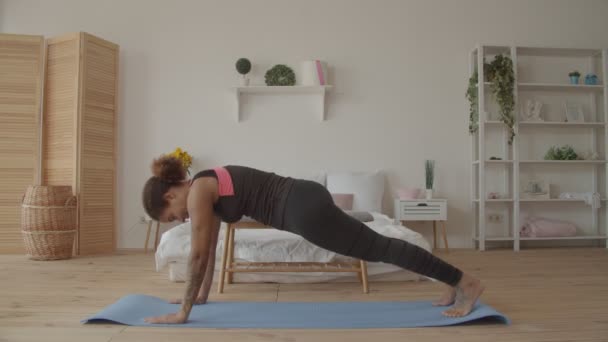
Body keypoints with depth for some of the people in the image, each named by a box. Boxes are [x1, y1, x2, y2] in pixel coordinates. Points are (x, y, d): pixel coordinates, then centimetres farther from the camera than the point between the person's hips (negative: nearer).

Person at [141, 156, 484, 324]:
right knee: (376, 247, 14)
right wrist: (202, 295, 31)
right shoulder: (208, 190, 19)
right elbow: (211, 250, 26)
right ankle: (454, 285, 24)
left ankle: (467, 283, 6)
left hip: (306, 209, -9)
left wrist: (183, 312, -1)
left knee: (380, 248, -4)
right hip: (307, 203, 9)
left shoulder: (198, 191, -7)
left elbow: (199, 255, -8)